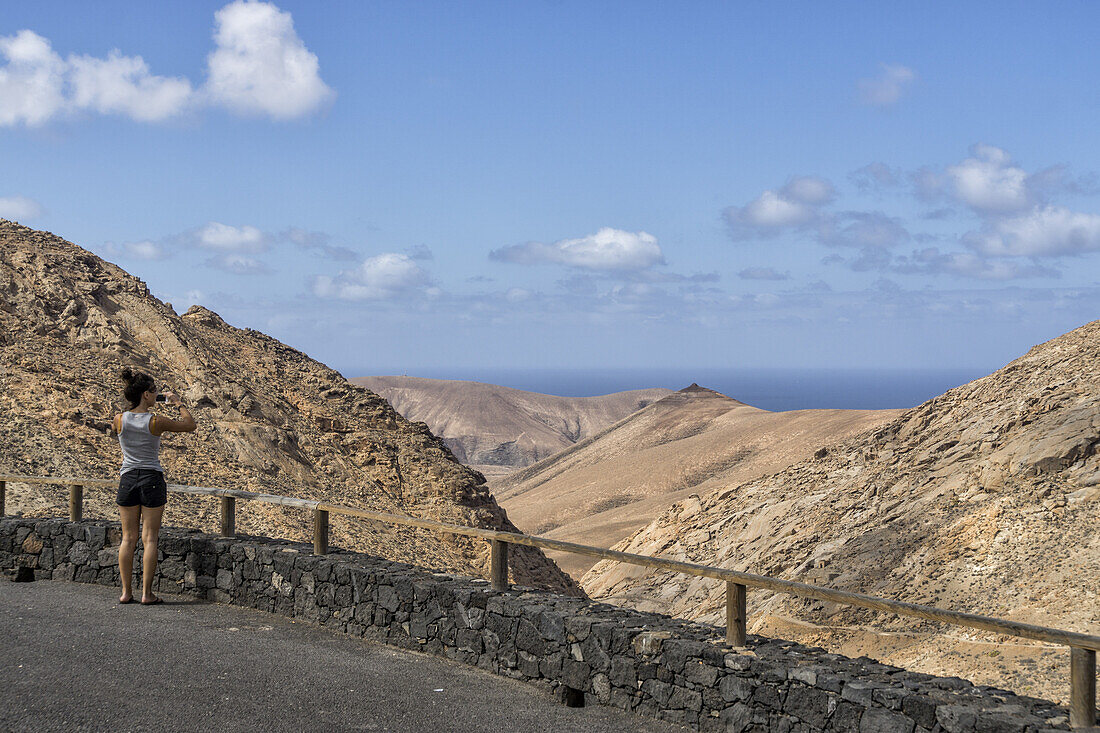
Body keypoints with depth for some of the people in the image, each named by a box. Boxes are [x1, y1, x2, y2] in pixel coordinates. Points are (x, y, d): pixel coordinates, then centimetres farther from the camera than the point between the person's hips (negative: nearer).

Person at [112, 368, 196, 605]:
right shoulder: (157, 422, -12)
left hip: (127, 479, 3)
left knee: (128, 538, 9)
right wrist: (178, 403, 12)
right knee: (150, 538, 2)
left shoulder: (120, 420, -4)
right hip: (152, 479, -3)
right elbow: (190, 424, 1)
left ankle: (126, 592, 9)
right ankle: (147, 593, 1)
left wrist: (140, 407, 18)